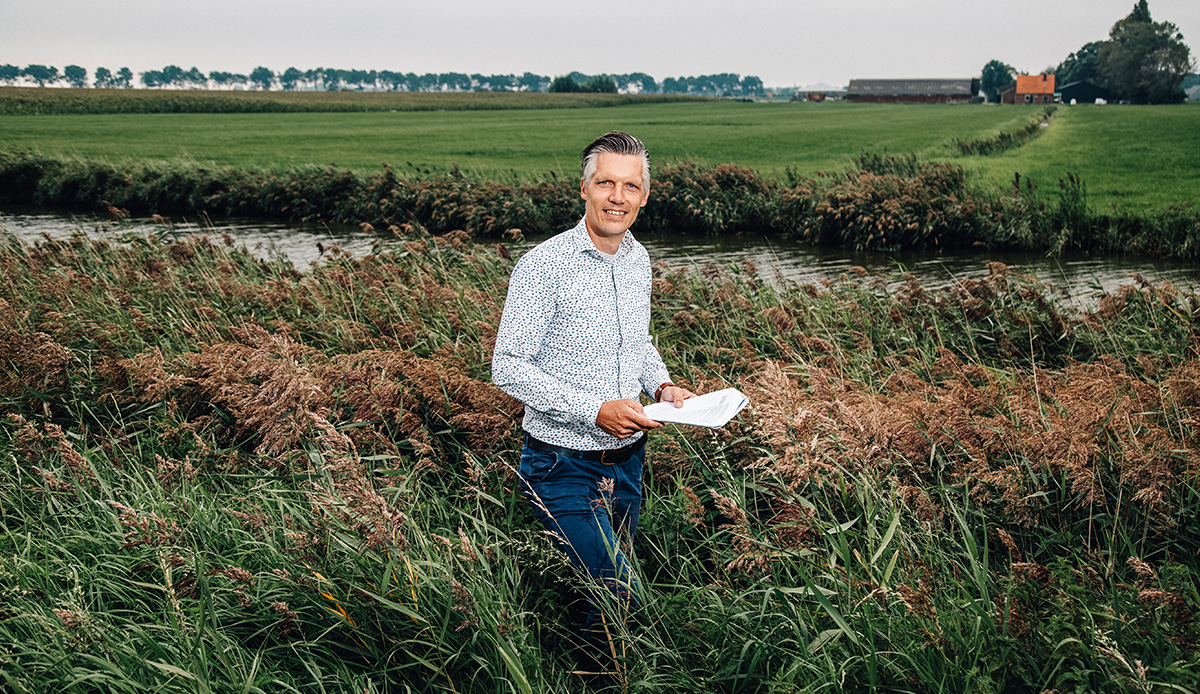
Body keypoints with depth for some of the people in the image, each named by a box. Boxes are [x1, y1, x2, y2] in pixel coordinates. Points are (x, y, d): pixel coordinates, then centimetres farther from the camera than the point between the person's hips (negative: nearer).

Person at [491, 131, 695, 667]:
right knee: (622, 596, -11)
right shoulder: (543, 266, -17)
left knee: (608, 585, 18)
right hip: (564, 466, -6)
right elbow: (508, 368, -17)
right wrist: (596, 410, -25)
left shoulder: (638, 259, 6)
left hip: (628, 461, 7)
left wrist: (662, 386, 0)